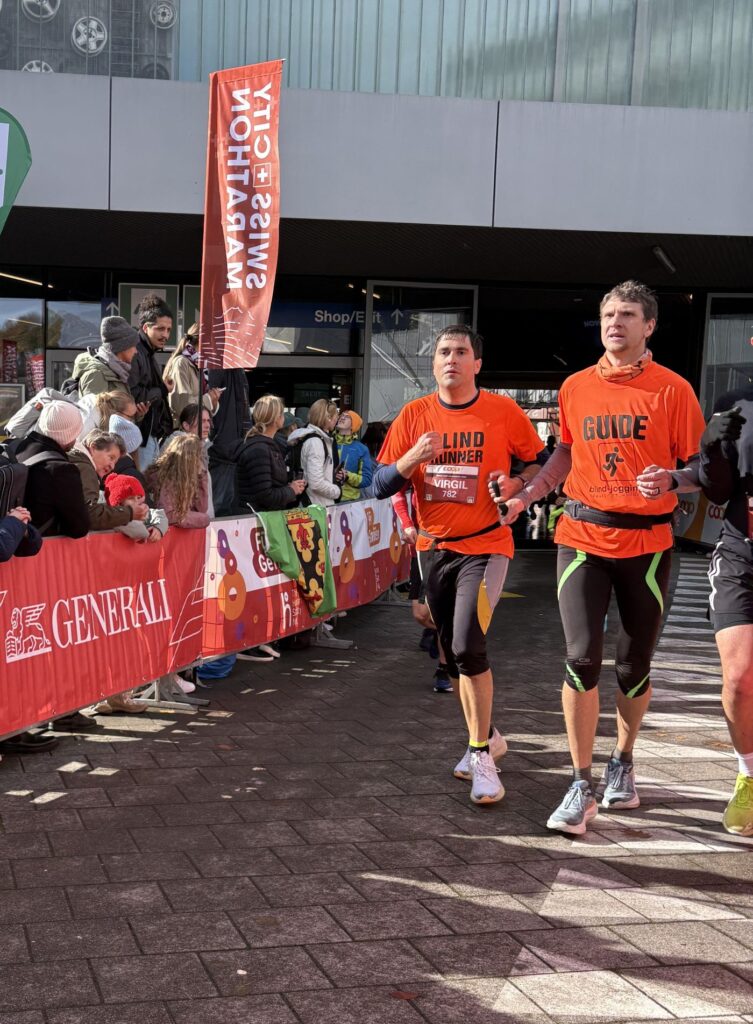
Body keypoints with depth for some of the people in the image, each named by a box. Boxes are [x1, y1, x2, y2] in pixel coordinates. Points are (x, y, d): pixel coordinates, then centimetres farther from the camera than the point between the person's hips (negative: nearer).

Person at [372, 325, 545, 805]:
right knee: (453, 652, 13)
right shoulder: (414, 415, 1)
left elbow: (540, 462, 6)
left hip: (485, 546, -4)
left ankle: (481, 755, -7)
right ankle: (485, 737, 34)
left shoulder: (504, 412, -6)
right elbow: (380, 485, 0)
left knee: (468, 645, -20)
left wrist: (515, 487, -14)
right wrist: (412, 458, -19)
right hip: (435, 548, 4)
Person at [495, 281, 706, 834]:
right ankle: (582, 787, 0)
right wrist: (526, 495, 9)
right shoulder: (576, 387, 8)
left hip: (646, 543, -1)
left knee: (635, 664, 8)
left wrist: (671, 480, -23)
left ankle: (623, 762, 33)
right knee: (582, 657, -9)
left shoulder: (672, 389, -2)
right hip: (583, 536, 2)